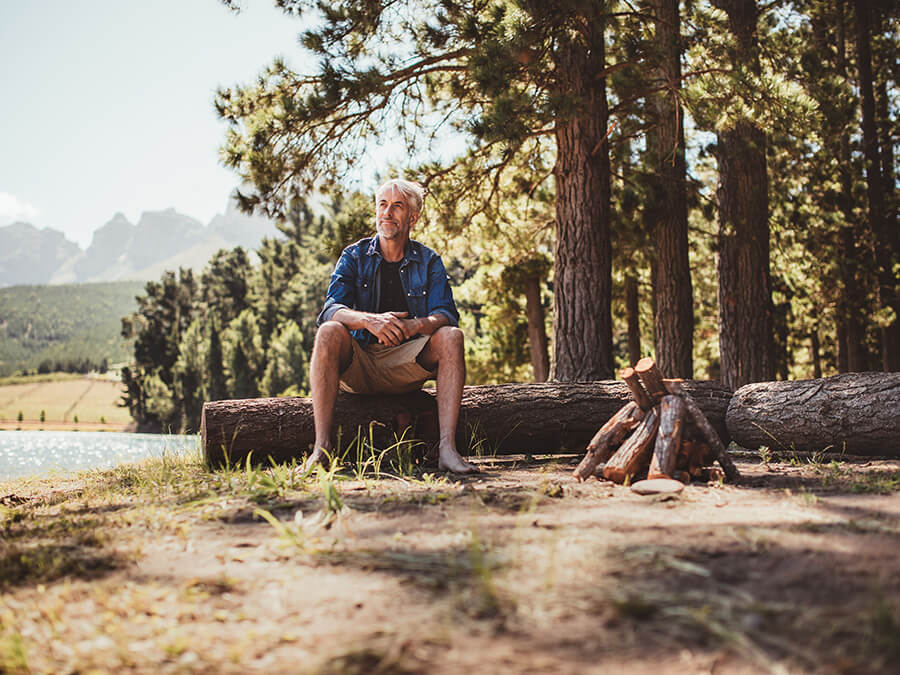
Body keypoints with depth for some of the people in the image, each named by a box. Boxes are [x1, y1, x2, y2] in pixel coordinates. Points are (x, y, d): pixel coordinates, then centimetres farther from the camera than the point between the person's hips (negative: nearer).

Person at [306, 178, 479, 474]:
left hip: (407, 366, 1)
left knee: (451, 336, -25)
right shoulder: (354, 256, 5)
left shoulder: (429, 261, 6)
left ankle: (447, 447, -33)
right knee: (329, 332, -29)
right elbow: (330, 310, -10)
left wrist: (412, 325, -32)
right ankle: (321, 446, -34)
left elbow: (446, 315, -8)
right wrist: (370, 320, -32)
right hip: (357, 366, 0)